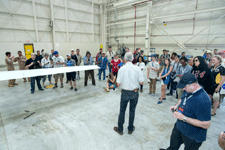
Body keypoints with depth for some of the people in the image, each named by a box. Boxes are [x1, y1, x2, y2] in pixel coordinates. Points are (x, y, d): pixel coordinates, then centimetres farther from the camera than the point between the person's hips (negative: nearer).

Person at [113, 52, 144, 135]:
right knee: (132, 110, 17)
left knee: (122, 110, 14)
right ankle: (130, 129, 34)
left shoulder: (122, 69, -14)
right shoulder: (137, 69, -10)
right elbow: (141, 82, -6)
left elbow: (118, 83, -13)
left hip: (125, 92, -1)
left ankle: (120, 129, 30)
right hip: (135, 92, 2)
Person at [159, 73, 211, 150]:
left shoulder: (203, 100, -35)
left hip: (192, 137, -7)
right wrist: (177, 105, -5)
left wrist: (184, 118, -30)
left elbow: (206, 125, -31)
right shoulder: (188, 91, -8)